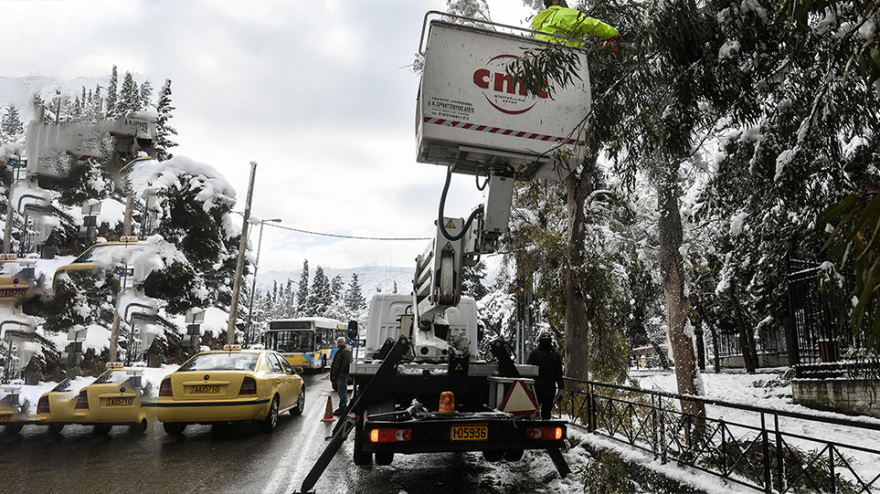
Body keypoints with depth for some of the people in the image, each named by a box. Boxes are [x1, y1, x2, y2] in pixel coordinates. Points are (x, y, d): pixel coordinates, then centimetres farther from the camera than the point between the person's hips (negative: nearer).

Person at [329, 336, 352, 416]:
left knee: (342, 392, -10)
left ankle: (342, 408, -9)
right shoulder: (339, 351, 23)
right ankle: (344, 406, 22)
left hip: (343, 375, -11)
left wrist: (341, 372, -22)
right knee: (342, 391, 15)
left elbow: (346, 363, -21)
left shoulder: (346, 351, -11)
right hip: (339, 375, 11)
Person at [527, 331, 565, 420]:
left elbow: (559, 373, 17)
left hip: (550, 389, 3)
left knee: (547, 411, 7)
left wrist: (561, 389, 10)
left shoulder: (555, 354, 16)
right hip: (536, 387, -2)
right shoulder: (535, 353, 8)